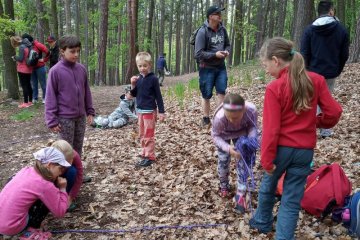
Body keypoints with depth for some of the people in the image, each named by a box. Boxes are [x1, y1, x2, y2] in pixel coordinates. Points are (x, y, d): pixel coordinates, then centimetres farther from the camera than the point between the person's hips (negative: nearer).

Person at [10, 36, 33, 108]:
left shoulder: (21, 47, -16)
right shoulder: (28, 46, 8)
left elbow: (21, 59, -18)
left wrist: (15, 57, 0)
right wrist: (17, 60, 10)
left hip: (22, 70, -8)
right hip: (29, 69, 8)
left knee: (24, 86, -2)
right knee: (28, 85, 14)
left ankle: (25, 103, 1)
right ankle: (30, 101, 20)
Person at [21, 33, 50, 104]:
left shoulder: (37, 45, -12)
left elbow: (47, 52, -12)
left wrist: (44, 60, -7)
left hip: (40, 67, -6)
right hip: (32, 68, 6)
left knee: (43, 84, 3)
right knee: (34, 84, 11)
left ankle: (45, 98, 11)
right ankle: (34, 98, 18)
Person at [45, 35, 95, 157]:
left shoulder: (81, 69, 3)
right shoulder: (55, 71, -11)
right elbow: (50, 97, -9)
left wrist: (90, 111, 11)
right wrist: (52, 120, -12)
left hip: (81, 116, 5)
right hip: (65, 118, -5)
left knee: (78, 147, 15)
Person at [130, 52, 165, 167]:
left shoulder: (153, 78, -11)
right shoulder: (138, 78, 5)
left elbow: (158, 96, -9)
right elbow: (134, 94, 10)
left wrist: (161, 111, -11)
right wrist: (133, 84, -8)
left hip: (149, 110, -7)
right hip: (140, 110, 7)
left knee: (149, 135, -2)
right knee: (142, 134, 14)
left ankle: (150, 156, 5)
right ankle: (145, 153, 27)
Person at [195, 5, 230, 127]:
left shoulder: (222, 29, 2)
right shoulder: (202, 32, -16)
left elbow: (228, 44, 16)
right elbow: (198, 53, -17)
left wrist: (226, 51, -6)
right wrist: (215, 54, -22)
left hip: (221, 67, 5)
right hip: (207, 68, -4)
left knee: (222, 91, 2)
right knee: (207, 95, 6)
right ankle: (206, 119, 20)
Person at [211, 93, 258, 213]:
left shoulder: (251, 110, -41)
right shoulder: (219, 118, -44)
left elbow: (253, 126, -19)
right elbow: (215, 136, -25)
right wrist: (228, 148, -41)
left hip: (241, 133, 2)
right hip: (224, 135, -1)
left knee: (245, 160, -5)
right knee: (223, 160, 1)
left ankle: (240, 194, 8)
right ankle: (224, 185, 33)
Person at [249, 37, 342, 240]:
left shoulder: (274, 88, -16)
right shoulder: (316, 80, -4)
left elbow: (271, 129, -17)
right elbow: (334, 112, -2)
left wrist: (267, 159, -11)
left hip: (282, 148, -2)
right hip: (305, 150, 3)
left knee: (268, 184, 24)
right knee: (292, 199, 9)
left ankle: (263, 222, 43)